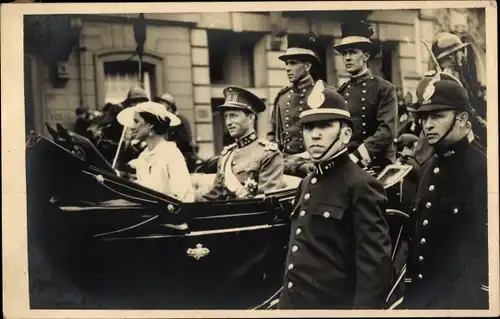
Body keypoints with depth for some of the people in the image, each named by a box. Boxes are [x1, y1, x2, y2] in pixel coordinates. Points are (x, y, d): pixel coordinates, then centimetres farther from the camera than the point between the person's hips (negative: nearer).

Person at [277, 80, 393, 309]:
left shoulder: (361, 186, -14)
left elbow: (376, 265, -19)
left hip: (335, 305, -7)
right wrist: (285, 302, 14)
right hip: (293, 303, 7)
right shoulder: (307, 184, 10)